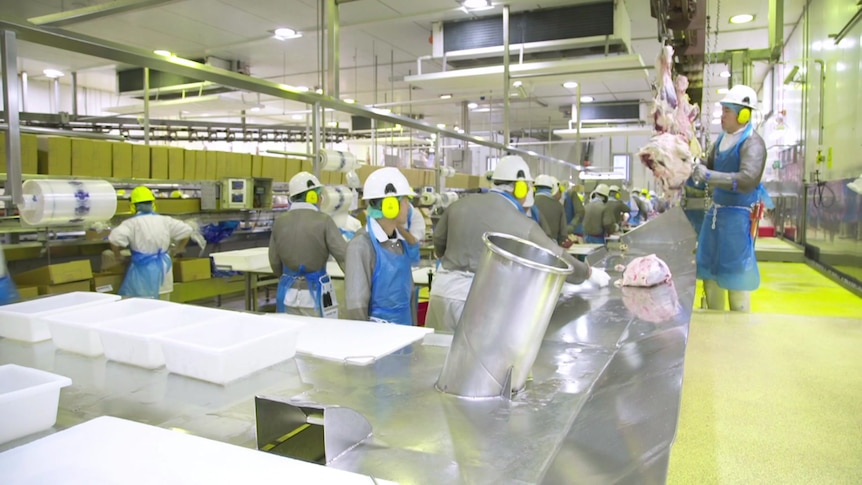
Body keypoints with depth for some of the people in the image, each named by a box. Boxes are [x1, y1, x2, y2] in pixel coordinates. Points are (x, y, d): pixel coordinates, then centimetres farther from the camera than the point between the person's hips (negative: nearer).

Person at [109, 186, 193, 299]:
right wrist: (178, 249, 20)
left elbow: (115, 238, -21)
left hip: (143, 269, -5)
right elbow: (186, 230, 9)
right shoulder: (164, 220, 6)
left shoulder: (132, 223, -8)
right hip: (163, 267, 5)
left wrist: (117, 255, -3)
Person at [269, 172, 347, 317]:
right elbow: (345, 256, -13)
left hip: (288, 293, 4)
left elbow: (275, 263, 9)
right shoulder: (323, 221, -12)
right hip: (316, 293, -4)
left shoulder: (279, 222, 1)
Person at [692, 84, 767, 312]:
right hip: (715, 211, 8)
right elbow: (709, 167, 19)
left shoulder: (752, 143, -16)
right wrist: (694, 166, 0)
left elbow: (748, 180, -29)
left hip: (737, 215, -8)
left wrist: (708, 176, -29)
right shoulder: (722, 139, 8)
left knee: (735, 273, 0)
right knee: (710, 271, 15)